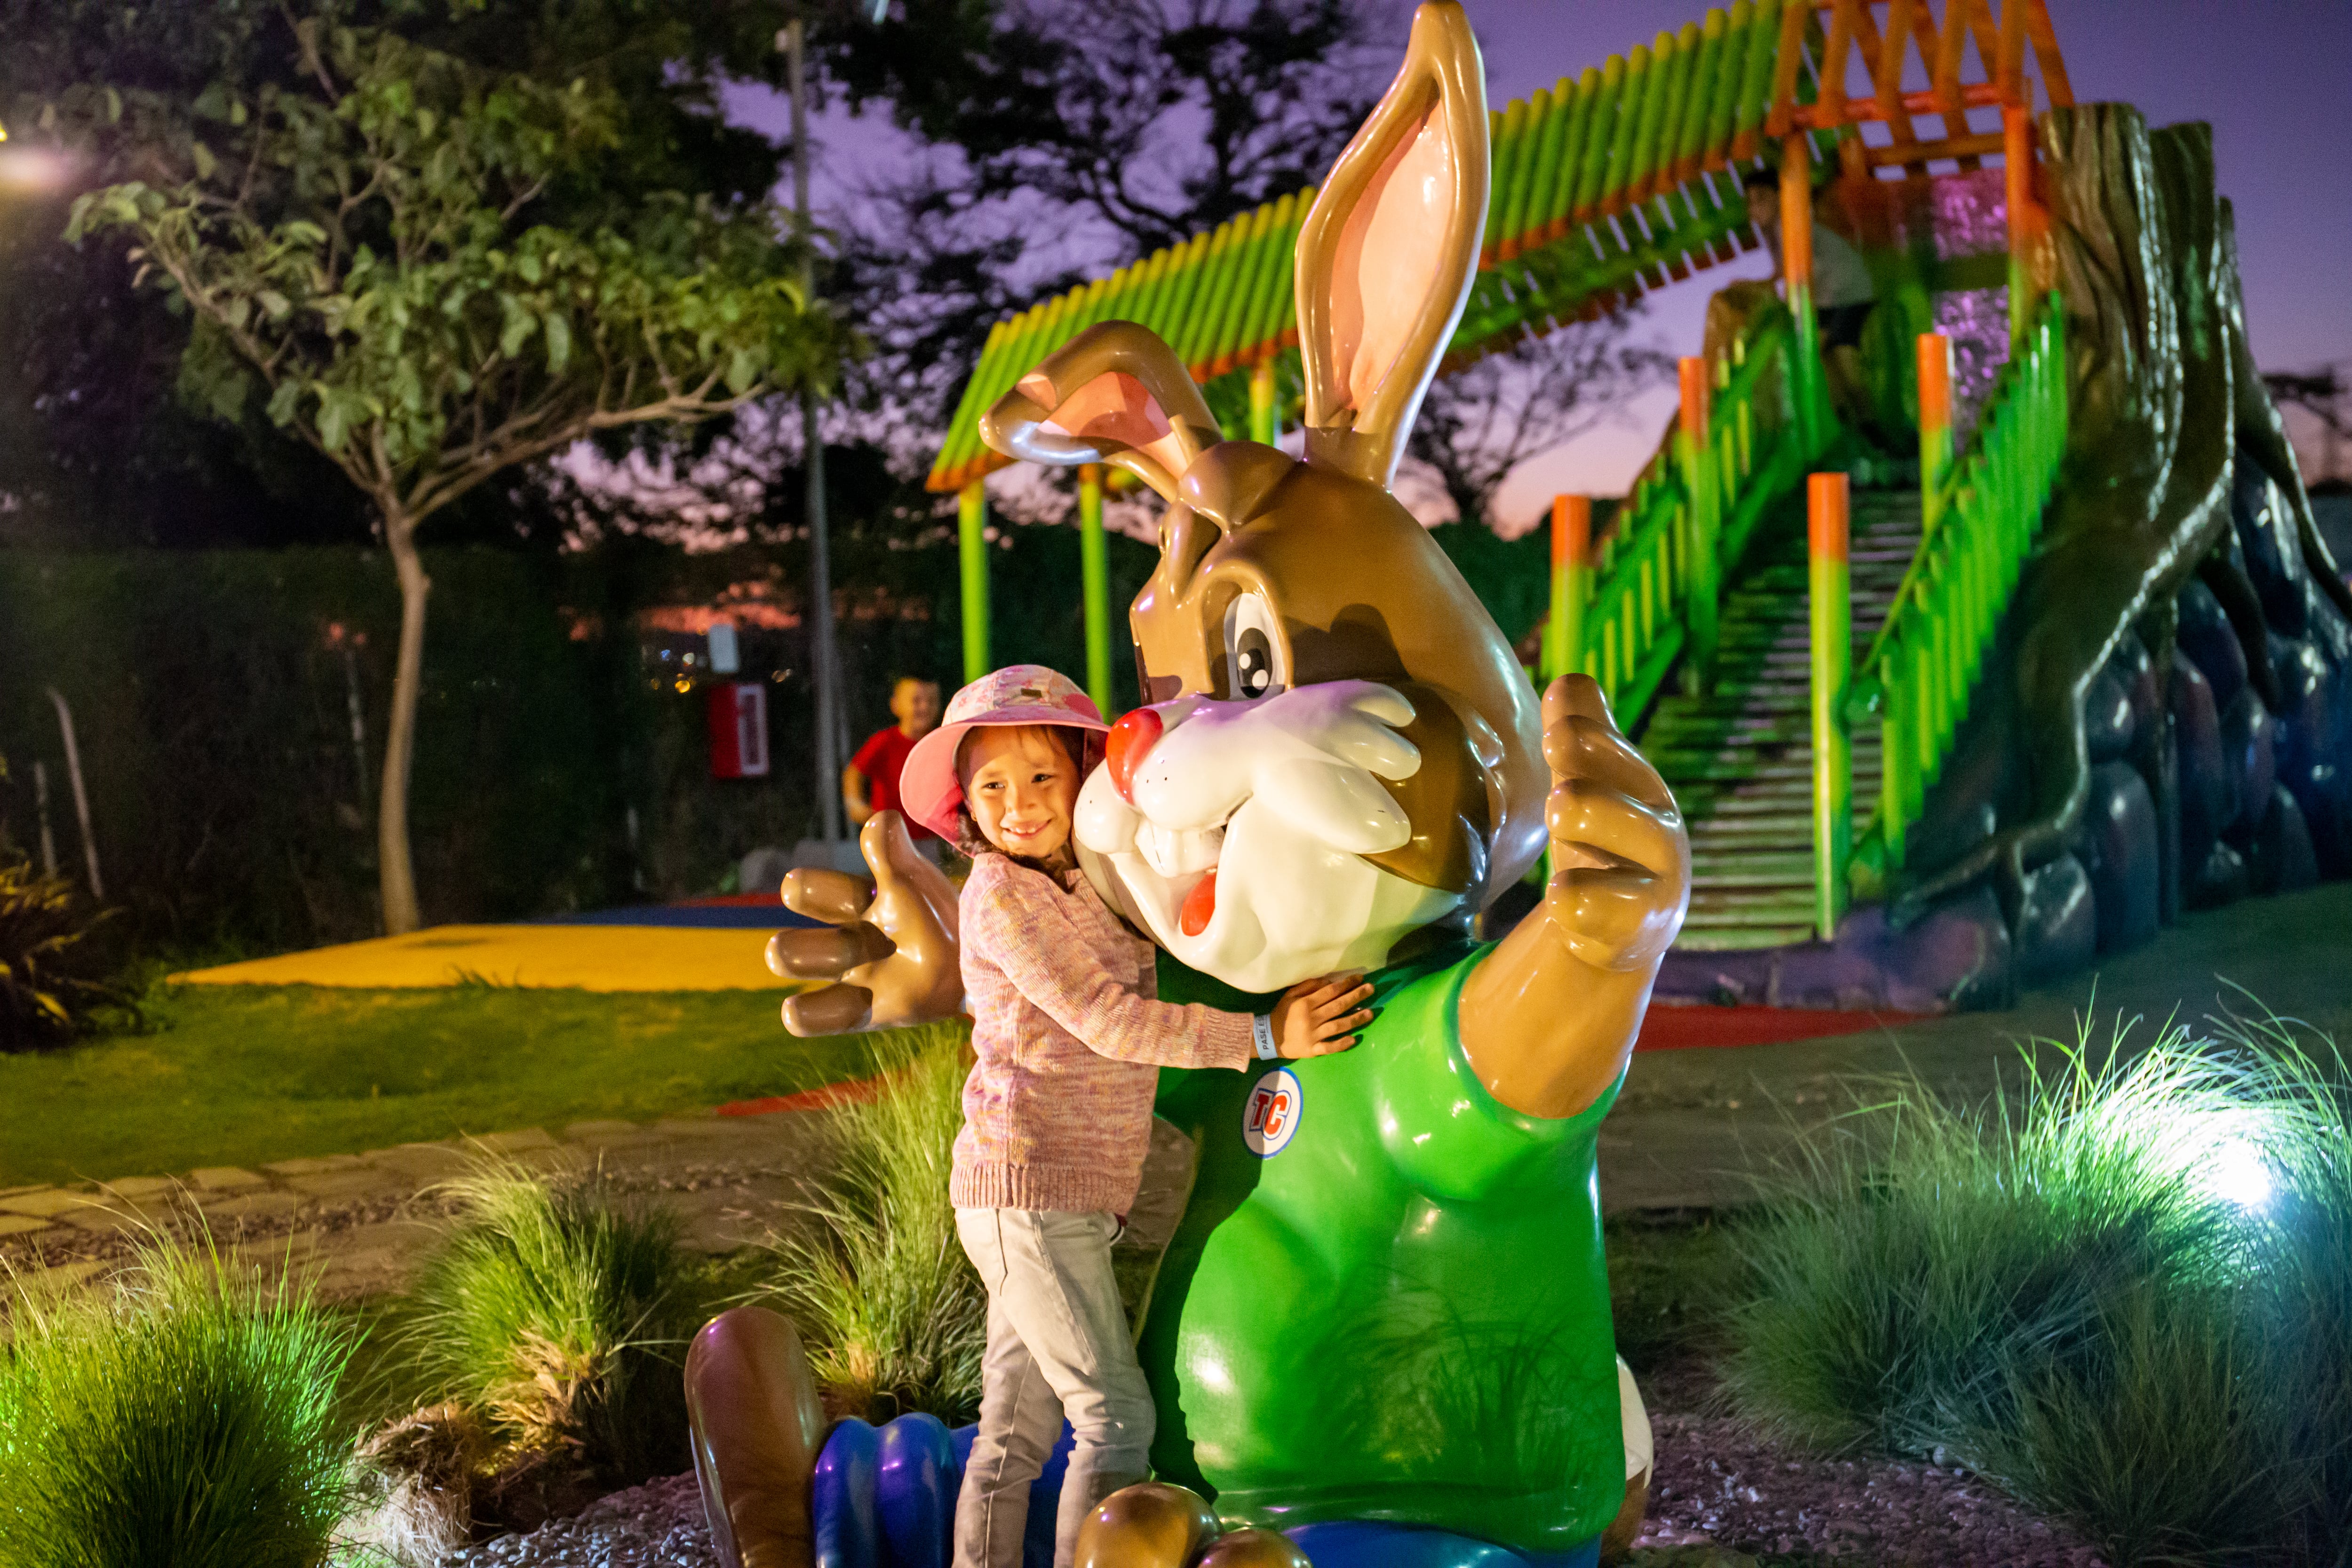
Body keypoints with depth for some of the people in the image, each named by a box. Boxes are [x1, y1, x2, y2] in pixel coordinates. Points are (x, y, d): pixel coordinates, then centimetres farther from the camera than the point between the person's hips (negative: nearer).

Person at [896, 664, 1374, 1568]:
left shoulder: (1083, 888, 16)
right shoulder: (1002, 893, -11)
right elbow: (1110, 1023, -17)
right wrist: (1265, 1034, -20)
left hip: (1070, 1201, 9)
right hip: (1028, 1193, -9)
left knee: (1017, 1431, 12)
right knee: (1116, 1418, -8)